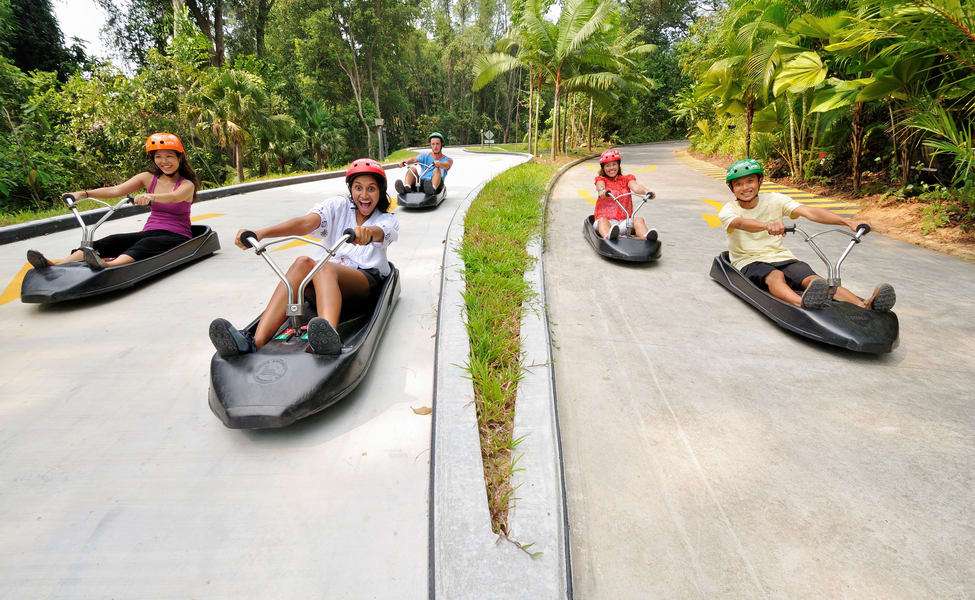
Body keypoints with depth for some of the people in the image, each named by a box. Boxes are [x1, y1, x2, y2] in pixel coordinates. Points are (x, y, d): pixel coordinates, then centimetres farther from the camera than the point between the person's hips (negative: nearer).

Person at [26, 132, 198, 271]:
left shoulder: (187, 184, -2)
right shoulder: (148, 178, 13)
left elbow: (174, 197, -26)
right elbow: (114, 190, 1)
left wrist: (151, 197, -46)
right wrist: (84, 193, -14)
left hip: (177, 237, -5)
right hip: (149, 232, 5)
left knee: (145, 243, -35)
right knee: (114, 240, -20)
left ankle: (106, 265, -63)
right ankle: (54, 263, -38)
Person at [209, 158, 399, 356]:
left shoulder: (387, 220, 7)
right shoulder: (339, 205, 12)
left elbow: (379, 233, -21)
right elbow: (306, 222, -8)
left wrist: (368, 233, -47)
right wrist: (261, 233, -25)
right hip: (328, 277, 3)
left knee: (324, 268, -35)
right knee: (304, 262, -31)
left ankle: (329, 338, -66)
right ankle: (255, 342, -46)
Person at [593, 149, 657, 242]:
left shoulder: (626, 179, 19)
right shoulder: (601, 179, 15)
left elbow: (635, 187, -3)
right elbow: (600, 187, -11)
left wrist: (646, 191, -28)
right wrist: (603, 192, -38)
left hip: (625, 220, 2)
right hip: (606, 218, -2)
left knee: (639, 219, -27)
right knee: (602, 220, -35)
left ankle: (646, 236, -59)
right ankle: (608, 236, -69)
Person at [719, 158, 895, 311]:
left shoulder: (774, 200, 6)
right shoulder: (728, 210, -3)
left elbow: (809, 212, -7)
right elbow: (739, 223, -29)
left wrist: (847, 222, -21)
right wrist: (767, 225, -51)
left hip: (781, 258, 4)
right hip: (749, 262, -4)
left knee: (813, 279, -25)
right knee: (776, 276, -37)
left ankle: (864, 305, -45)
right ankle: (803, 303, -66)